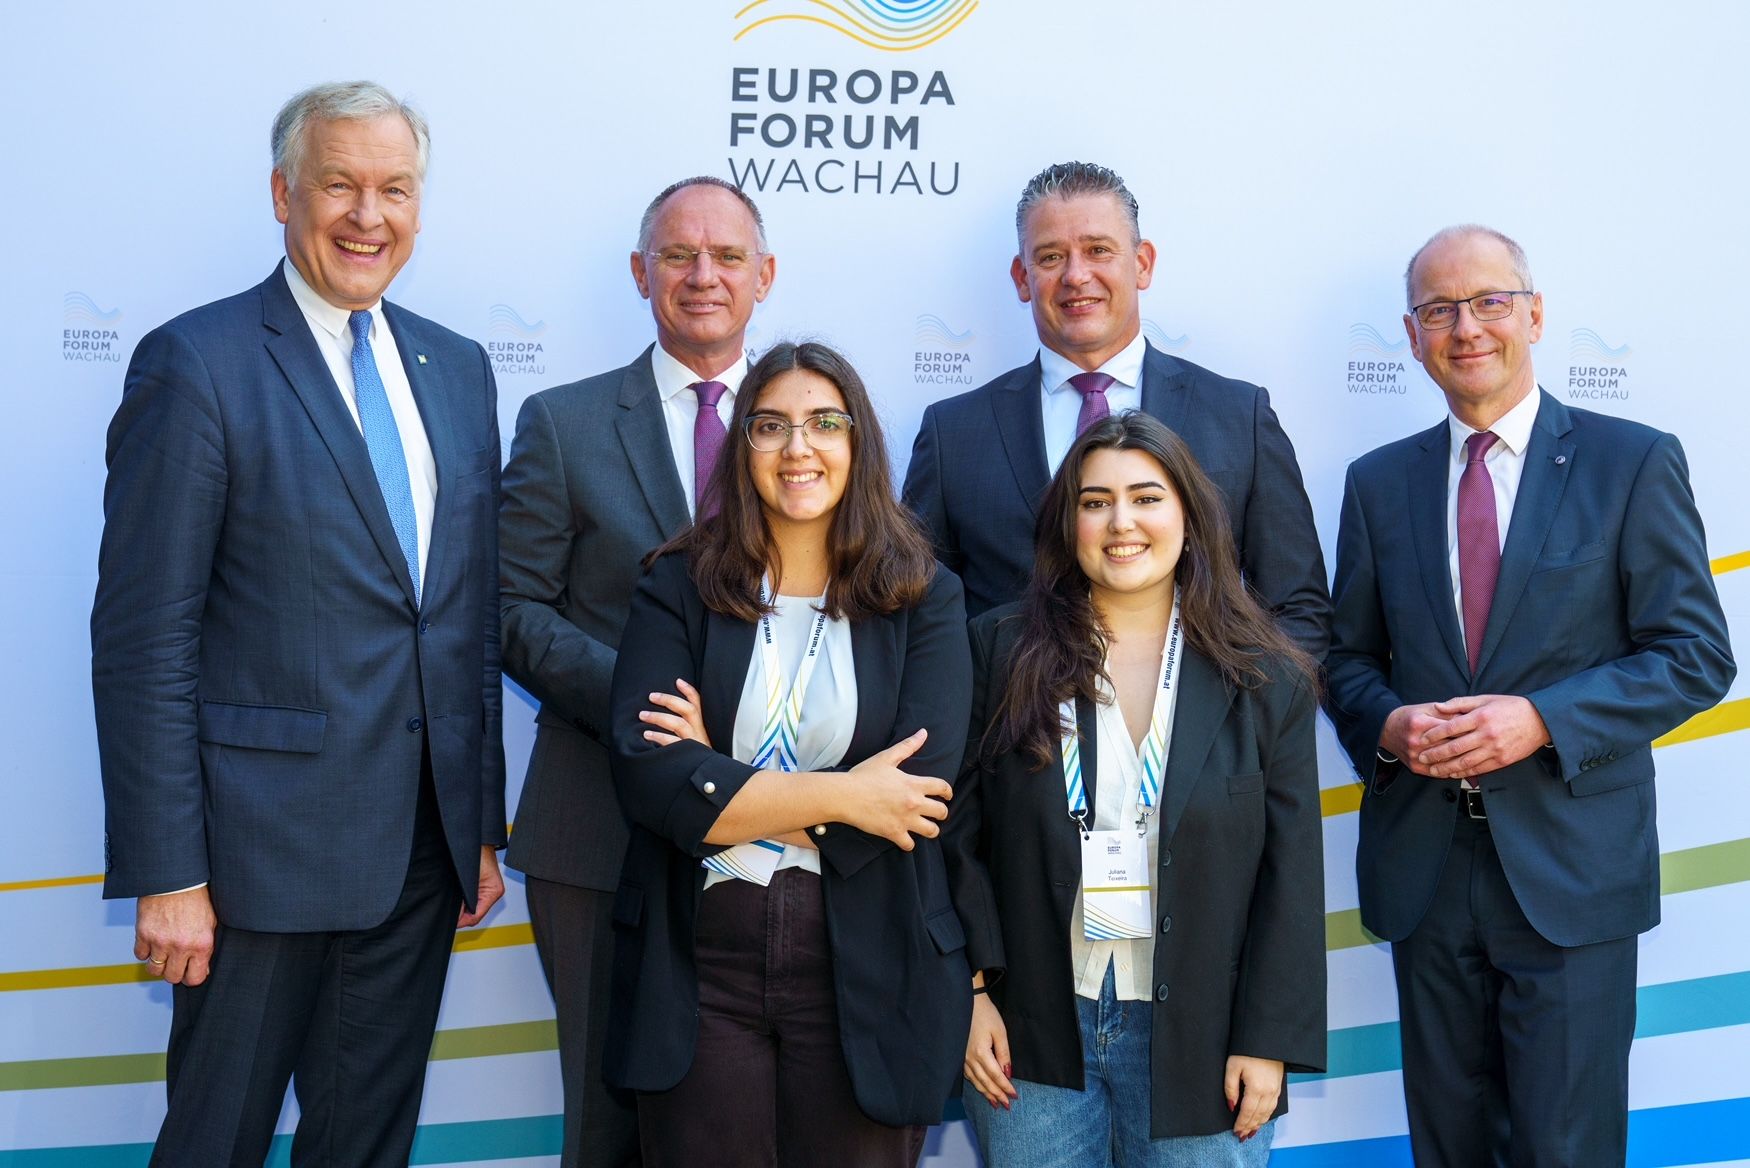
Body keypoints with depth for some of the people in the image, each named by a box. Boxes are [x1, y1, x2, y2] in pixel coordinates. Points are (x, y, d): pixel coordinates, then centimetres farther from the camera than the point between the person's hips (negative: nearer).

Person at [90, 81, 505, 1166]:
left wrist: (483, 824, 12)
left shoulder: (460, 370, 10)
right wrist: (166, 875, -14)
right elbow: (143, 640, -11)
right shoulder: (197, 364, -8)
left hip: (425, 850, 6)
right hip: (265, 848, -5)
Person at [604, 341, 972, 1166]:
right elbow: (644, 774, -11)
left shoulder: (924, 599, 1)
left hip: (867, 971, 0)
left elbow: (920, 786, -12)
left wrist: (717, 783, -10)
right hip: (700, 967, 0)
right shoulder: (678, 587, 2)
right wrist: (836, 795, -14)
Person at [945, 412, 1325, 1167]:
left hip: (1200, 1041, 0)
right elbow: (960, 833, 0)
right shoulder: (1003, 652, 1)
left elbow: (1291, 875, -1)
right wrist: (972, 991, -6)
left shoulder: (1265, 680, 0)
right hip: (1032, 1030, 1)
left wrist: (1269, 1041, -6)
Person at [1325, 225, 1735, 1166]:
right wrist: (1386, 725, -10)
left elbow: (1696, 655, -5)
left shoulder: (1633, 463, -1)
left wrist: (1543, 720, -18)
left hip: (1570, 867, -3)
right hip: (1424, 866, 3)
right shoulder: (1379, 482, 9)